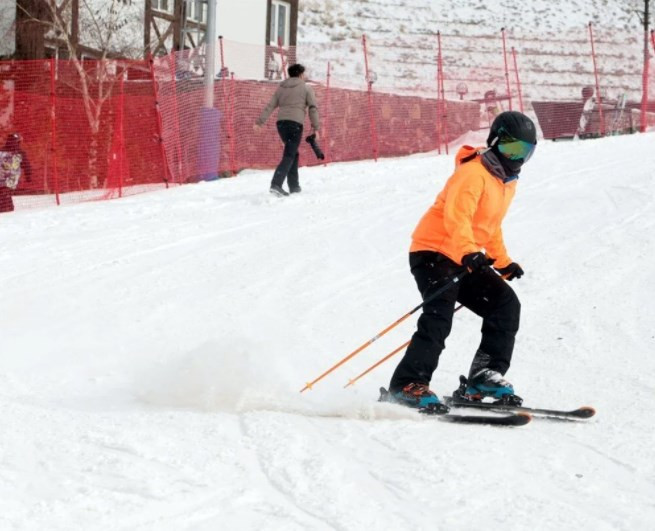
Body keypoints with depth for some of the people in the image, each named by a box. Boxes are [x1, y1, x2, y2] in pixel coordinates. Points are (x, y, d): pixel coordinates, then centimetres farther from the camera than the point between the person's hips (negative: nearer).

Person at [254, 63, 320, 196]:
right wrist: (315, 127, 3)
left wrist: (260, 122, 7)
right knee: (289, 156, -10)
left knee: (293, 153, 20)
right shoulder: (306, 88, 7)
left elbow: (270, 106, 11)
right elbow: (313, 108, 1)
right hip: (295, 123, -5)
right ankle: (276, 184, -26)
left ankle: (294, 185, 20)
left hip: (281, 122, 5)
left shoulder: (281, 88, 18)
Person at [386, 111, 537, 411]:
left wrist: (503, 262, 29)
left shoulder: (506, 182, 15)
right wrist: (468, 252, -45)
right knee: (439, 316, -24)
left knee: (506, 305, -2)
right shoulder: (473, 173, -16)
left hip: (465, 259, 9)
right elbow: (456, 217, -31)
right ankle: (407, 385, -23)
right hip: (434, 252, -9)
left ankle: (484, 377, -1)